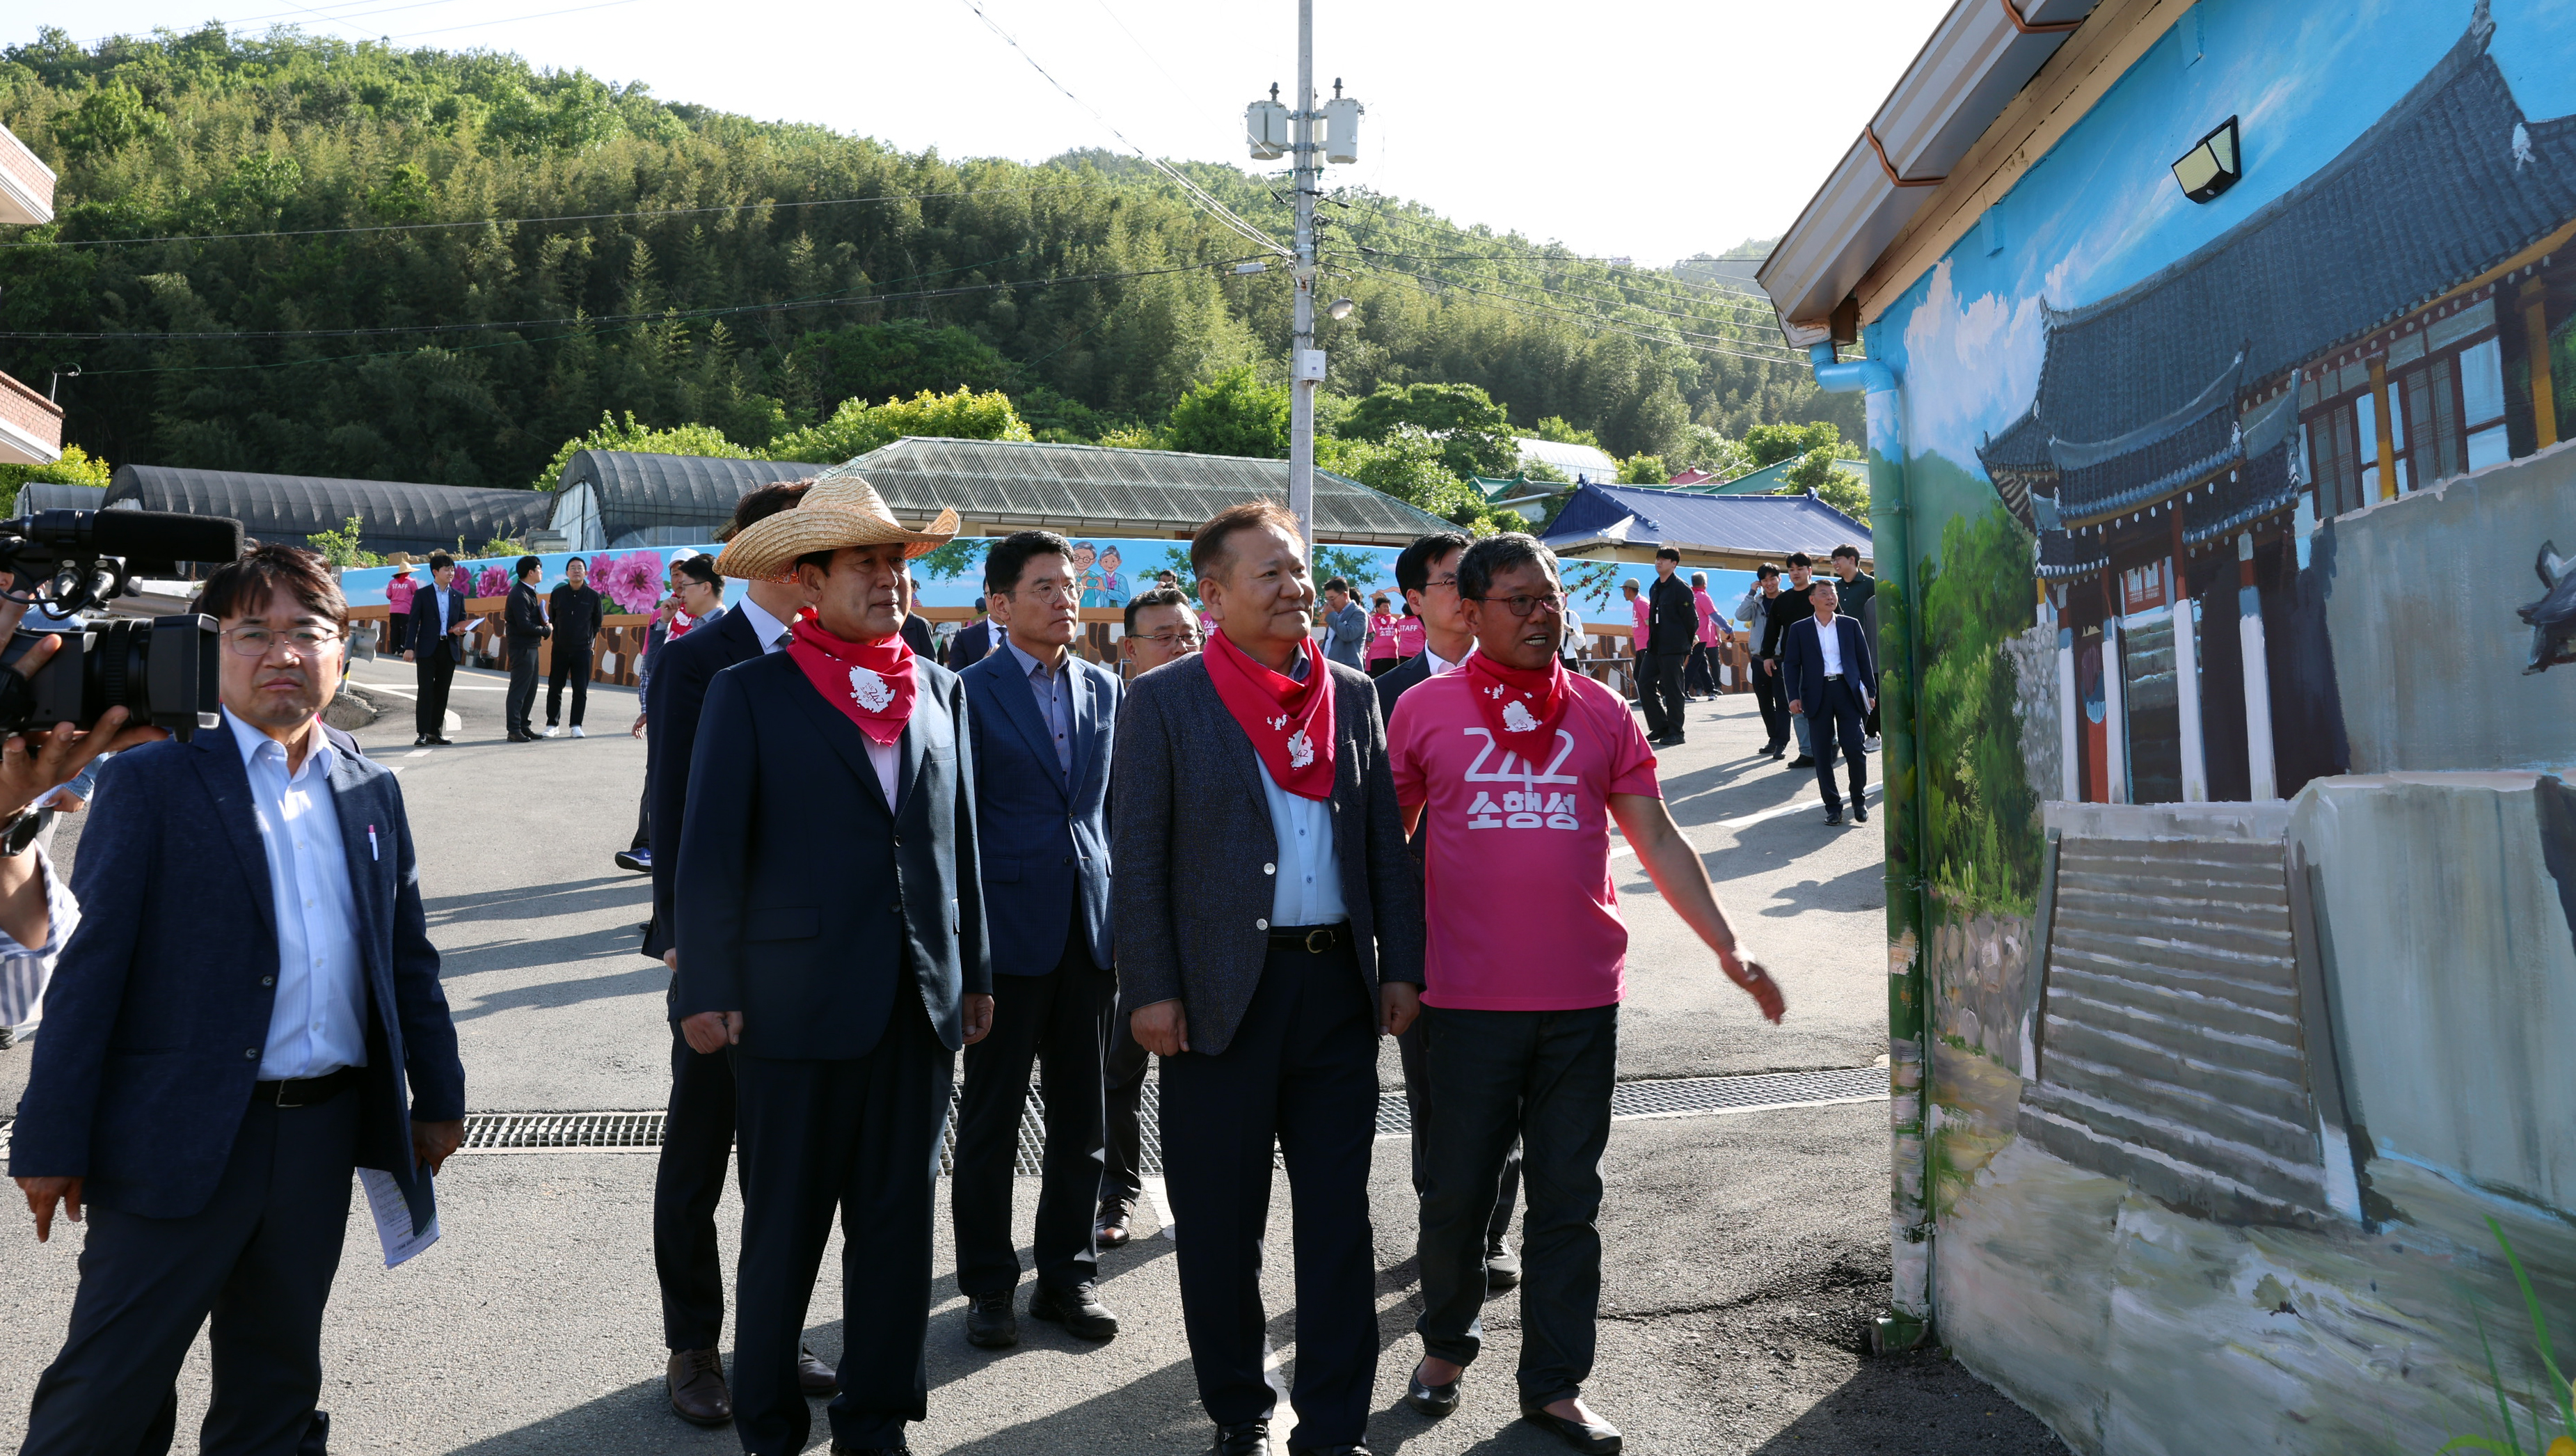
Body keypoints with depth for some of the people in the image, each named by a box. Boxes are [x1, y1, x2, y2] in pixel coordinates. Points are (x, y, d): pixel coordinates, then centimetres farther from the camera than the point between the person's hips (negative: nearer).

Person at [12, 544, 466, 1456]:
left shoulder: (372, 794, 10)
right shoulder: (153, 783, -4)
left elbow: (408, 959, 14)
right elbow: (90, 965, -7)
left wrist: (438, 1096, 15)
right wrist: (53, 1143, -10)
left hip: (323, 1138, 4)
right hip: (180, 1143, -4)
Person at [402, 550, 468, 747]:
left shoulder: (458, 596, 13)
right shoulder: (422, 595, 3)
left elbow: (463, 621, 17)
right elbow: (414, 622, -1)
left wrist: (461, 630, -7)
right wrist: (409, 648, -9)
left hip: (449, 649, 4)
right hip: (427, 650, -4)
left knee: (442, 693, 6)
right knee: (426, 692, -6)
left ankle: (435, 732, 12)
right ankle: (423, 733, -6)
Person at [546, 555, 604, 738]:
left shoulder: (593, 596, 1)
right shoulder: (557, 594, 4)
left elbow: (597, 623, 9)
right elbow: (551, 618, 15)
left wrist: (589, 639, 6)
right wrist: (549, 626, -2)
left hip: (583, 649, -1)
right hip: (560, 649, 1)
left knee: (580, 689, 0)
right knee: (554, 688, 5)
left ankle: (576, 725, 9)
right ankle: (552, 724, 14)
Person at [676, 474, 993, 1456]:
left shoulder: (942, 692, 11)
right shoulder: (751, 693, -1)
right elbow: (709, 849, -3)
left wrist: (975, 974, 14)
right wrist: (707, 990, -7)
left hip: (920, 1005, 4)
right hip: (796, 1000, -4)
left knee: (899, 1221, 11)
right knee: (783, 1229, 7)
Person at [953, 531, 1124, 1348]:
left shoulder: (1105, 688, 9)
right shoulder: (972, 692, -6)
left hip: (1092, 929, 5)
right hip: (1009, 930, -4)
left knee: (1082, 1118, 12)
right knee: (991, 1119, 8)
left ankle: (1066, 1275, 26)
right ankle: (988, 1287, 22)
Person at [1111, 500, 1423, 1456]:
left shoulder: (1354, 695, 9)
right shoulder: (1164, 701, -2)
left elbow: (1386, 841, 11)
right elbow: (1138, 857, -5)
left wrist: (1400, 963, 5)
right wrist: (1150, 990, -10)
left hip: (1339, 982, 3)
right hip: (1222, 994, -3)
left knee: (1340, 1218, 9)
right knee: (1221, 1225, 9)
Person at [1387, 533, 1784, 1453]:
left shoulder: (1600, 712, 7)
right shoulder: (1426, 710, 1)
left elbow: (1657, 840, 8)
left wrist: (1727, 946, 2)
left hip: (1583, 996, 2)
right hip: (1472, 996, -2)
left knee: (1568, 1196, 9)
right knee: (1458, 1188, 8)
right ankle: (1446, 1343, 33)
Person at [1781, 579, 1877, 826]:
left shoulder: (1851, 625, 10)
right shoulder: (1799, 629, 8)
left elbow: (1864, 659, 11)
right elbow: (1790, 664, 5)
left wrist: (1870, 692, 5)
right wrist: (1794, 696, -5)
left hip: (1848, 692, 0)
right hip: (1818, 695, 0)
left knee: (1854, 748, -6)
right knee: (1823, 753, 1)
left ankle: (1858, 801, 12)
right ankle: (1832, 805, 10)